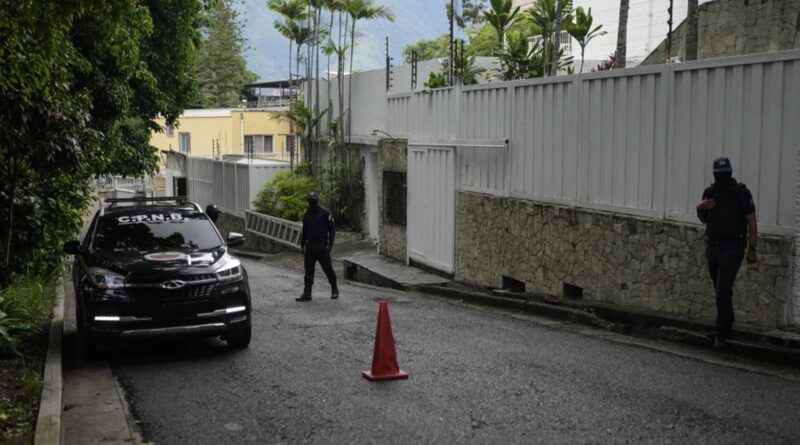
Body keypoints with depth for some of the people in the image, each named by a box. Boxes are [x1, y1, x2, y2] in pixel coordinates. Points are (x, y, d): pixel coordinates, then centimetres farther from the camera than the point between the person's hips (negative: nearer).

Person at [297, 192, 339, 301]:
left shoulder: (325, 213, -5)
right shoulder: (307, 214, 13)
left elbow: (332, 230, -6)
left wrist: (329, 245, -13)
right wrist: (302, 245, 17)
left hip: (322, 247, -5)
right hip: (310, 246, 5)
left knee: (328, 268, 4)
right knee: (308, 270, 1)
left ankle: (334, 290, 20)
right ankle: (307, 293, 2)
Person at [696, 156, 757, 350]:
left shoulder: (741, 192, -8)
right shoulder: (710, 192, 7)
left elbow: (751, 222, -7)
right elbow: (704, 220, 18)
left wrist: (752, 249, -11)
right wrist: (700, 208, -5)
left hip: (732, 248, -6)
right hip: (713, 246, 6)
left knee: (723, 290, -13)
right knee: (721, 290, 14)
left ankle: (722, 334, -9)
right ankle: (726, 326, 27)